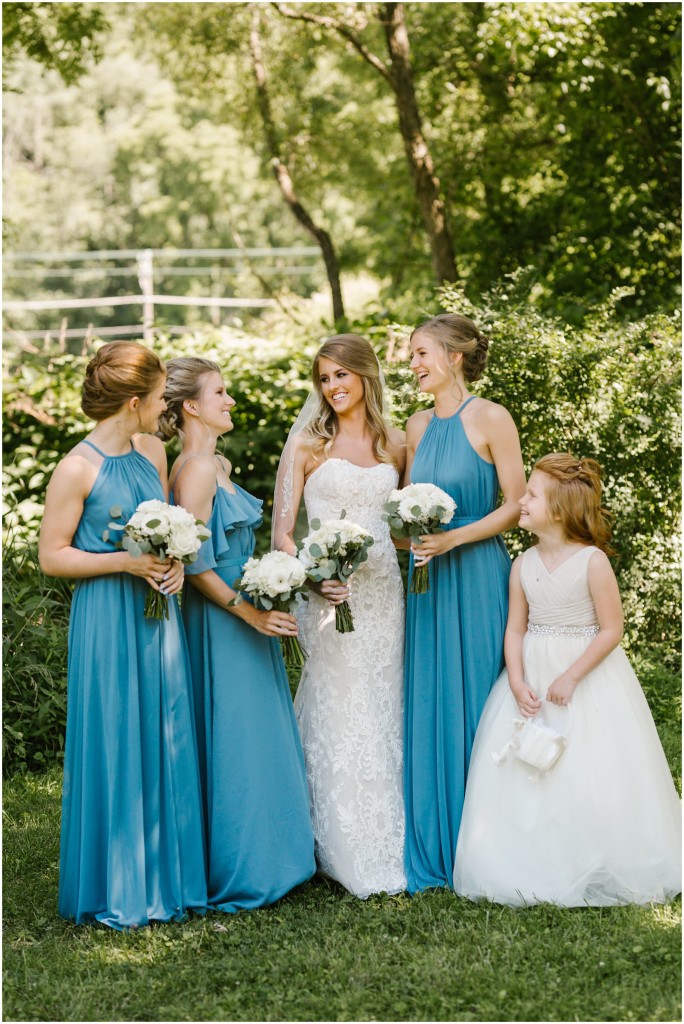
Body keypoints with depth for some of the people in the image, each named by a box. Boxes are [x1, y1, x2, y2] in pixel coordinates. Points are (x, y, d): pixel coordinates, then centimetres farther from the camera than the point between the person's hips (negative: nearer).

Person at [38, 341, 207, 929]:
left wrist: (174, 561, 0)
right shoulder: (78, 469, -13)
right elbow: (52, 556, -10)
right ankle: (116, 888, 14)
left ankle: (165, 876, 22)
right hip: (108, 621, -6)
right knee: (114, 748, 1)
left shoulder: (153, 452, 7)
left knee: (165, 743, 10)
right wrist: (126, 562, -18)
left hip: (158, 615, 6)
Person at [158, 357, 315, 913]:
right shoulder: (195, 470, -17)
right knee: (233, 738, -3)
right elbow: (195, 565, -21)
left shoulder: (220, 465, 12)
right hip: (220, 621, -10)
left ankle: (266, 856, 23)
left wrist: (260, 609, 15)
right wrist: (249, 612, -18)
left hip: (243, 612, 10)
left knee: (258, 735, 14)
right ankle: (238, 872, 7)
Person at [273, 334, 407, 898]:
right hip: (330, 595, -3)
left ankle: (390, 847, 16)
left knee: (384, 717, 7)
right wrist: (313, 576, -21)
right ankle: (350, 855, 4)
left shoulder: (394, 444, 11)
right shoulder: (307, 443, 1)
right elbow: (281, 534, -4)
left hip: (384, 592, 3)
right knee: (339, 718, -3)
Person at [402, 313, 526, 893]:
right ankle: (436, 850, 17)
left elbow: (517, 506, -9)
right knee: (429, 708, 7)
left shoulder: (490, 419, -7)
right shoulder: (418, 426, 11)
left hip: (478, 576, -6)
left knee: (475, 704, -1)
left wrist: (452, 539, -17)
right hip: (430, 581, 6)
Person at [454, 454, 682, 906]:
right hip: (532, 677, 5)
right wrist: (517, 682, -11)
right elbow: (515, 629, 4)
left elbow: (612, 630, -12)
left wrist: (570, 677, -17)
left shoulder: (592, 561, -13)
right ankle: (533, 870, 13)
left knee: (584, 778, -5)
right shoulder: (524, 565, 3)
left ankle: (591, 874, 11)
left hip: (588, 675, -5)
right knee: (523, 776, 1)